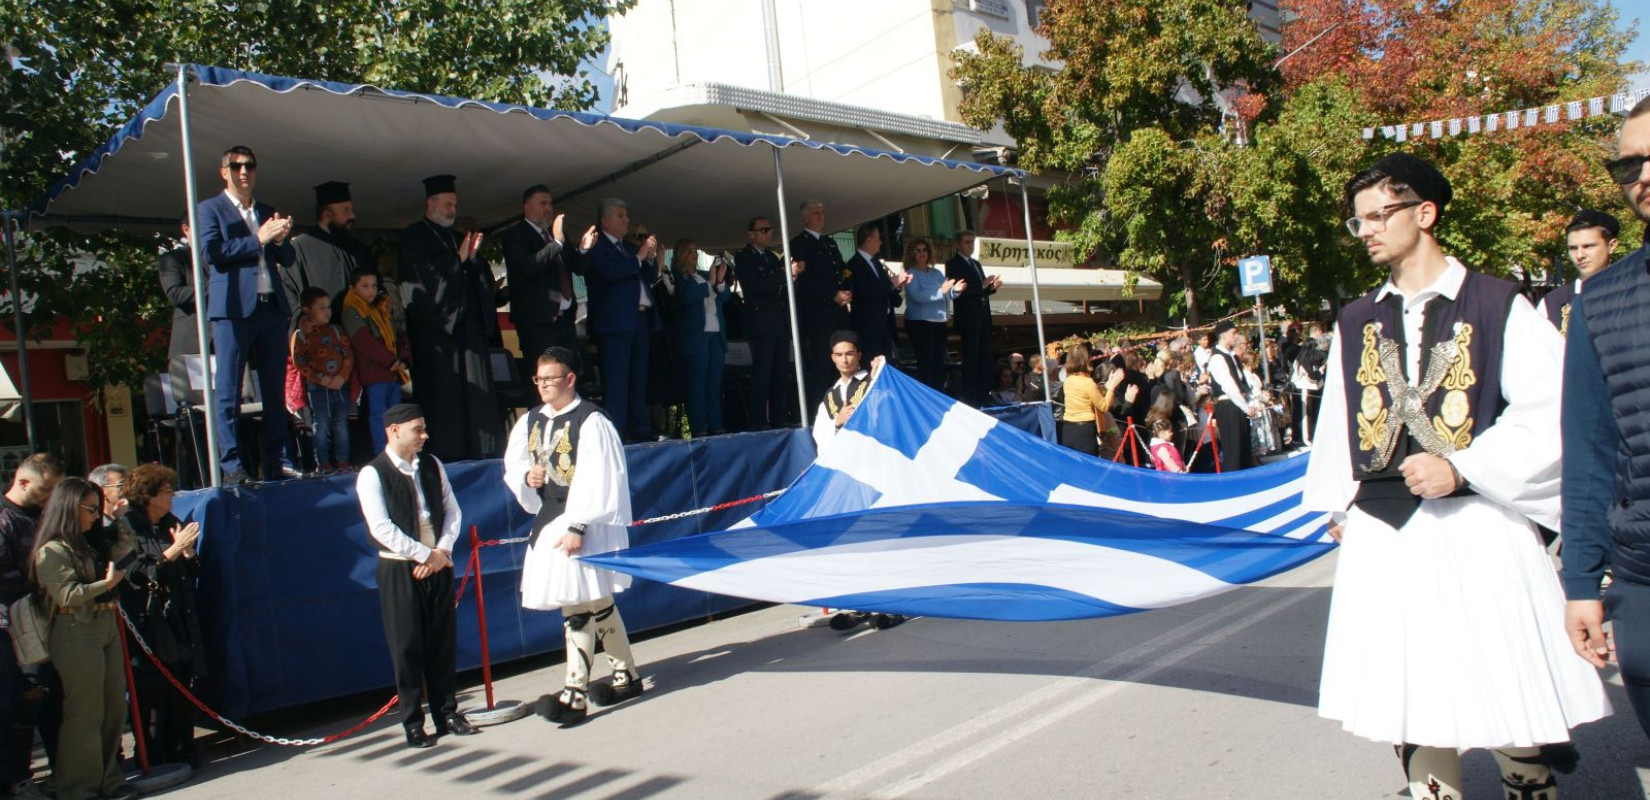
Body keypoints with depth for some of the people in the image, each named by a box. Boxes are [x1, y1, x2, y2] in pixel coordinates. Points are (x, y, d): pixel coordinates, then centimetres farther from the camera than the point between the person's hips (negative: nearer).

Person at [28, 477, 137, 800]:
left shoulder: (92, 543, 14)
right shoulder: (52, 551, -10)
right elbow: (68, 595, -16)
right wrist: (107, 583, -23)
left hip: (106, 630, 8)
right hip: (77, 635, -8)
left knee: (114, 710, 11)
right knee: (85, 715, -1)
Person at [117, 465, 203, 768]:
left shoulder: (172, 525, 13)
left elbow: (192, 572, 18)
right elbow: (133, 574, -14)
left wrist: (188, 552, -2)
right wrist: (172, 552, -20)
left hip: (179, 621, 6)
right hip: (147, 625, -6)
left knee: (182, 691, 6)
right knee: (151, 695, -3)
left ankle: (182, 752, 14)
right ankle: (153, 760, 5)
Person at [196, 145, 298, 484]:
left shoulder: (268, 212, 23)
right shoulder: (209, 209, 8)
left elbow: (288, 259, 19)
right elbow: (211, 253, -7)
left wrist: (280, 239, -1)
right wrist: (258, 240, -9)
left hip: (272, 307, 5)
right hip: (233, 308, -5)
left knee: (275, 391, 4)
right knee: (227, 392, -6)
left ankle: (277, 462, 8)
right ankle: (231, 465, -4)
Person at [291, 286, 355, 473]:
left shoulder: (336, 330, 12)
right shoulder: (300, 335, 1)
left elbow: (349, 355, 5)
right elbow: (298, 361, -7)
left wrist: (342, 377, -10)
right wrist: (321, 379, -15)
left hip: (341, 385, 3)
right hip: (317, 387, -3)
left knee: (341, 424, 7)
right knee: (321, 426, 0)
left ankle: (342, 462, 12)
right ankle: (323, 464, 6)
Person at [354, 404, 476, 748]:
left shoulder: (432, 465, 8)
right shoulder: (372, 474, -8)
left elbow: (452, 510, 8)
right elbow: (381, 528, -15)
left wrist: (442, 551, -7)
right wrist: (425, 555, -14)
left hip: (438, 564, 5)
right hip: (399, 568, -5)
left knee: (443, 642, 9)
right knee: (407, 647, 1)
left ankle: (447, 713, 20)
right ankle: (413, 723, 11)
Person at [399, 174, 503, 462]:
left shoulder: (456, 238, 22)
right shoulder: (414, 236, 3)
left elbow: (482, 277, 16)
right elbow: (424, 274, -9)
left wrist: (473, 257, -2)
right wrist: (458, 259, -8)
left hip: (465, 323, 6)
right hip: (434, 325, -6)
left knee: (474, 387, 1)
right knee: (442, 389, -10)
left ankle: (478, 452, 4)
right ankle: (442, 455, -8)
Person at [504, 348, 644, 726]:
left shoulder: (591, 422, -12)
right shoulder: (530, 422, 10)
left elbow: (595, 480, -17)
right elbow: (512, 465, 21)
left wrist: (577, 526, -21)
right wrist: (526, 476, -2)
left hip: (583, 520, -8)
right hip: (547, 518, 8)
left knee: (578, 607, -7)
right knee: (597, 603, 16)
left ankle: (575, 693, 0)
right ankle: (627, 675, 29)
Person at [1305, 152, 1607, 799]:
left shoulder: (1497, 304, -2)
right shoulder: (1355, 322, 11)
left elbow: (1548, 411, -8)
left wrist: (1461, 468, -16)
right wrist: (1339, 505, 14)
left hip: (1476, 524, -4)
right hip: (1381, 532, 4)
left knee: (1503, 689, 3)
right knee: (1406, 695, 8)